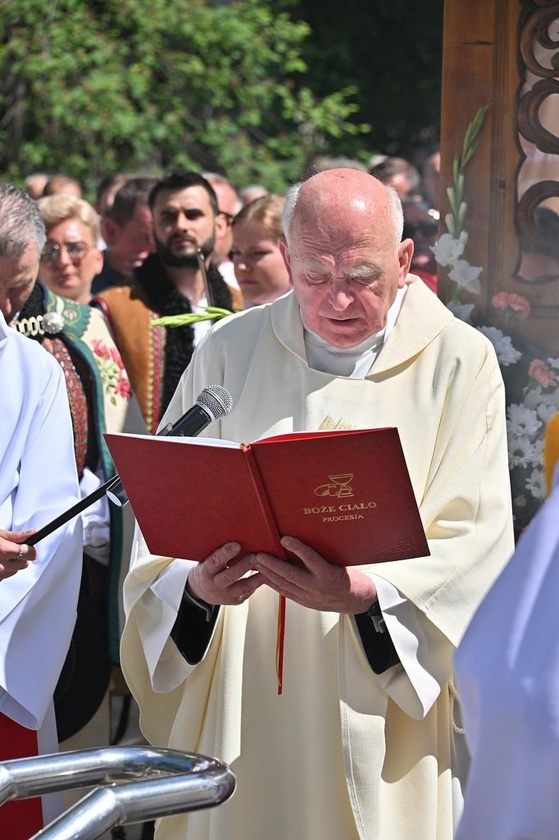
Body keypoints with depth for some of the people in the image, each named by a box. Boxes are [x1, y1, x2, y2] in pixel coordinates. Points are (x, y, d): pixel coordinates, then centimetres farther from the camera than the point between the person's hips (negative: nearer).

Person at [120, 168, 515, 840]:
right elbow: (165, 516, 4)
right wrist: (195, 584, -17)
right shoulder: (228, 352, 7)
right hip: (238, 704, 2)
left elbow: (473, 542, -9)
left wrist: (363, 593, -25)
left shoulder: (459, 364, -1)